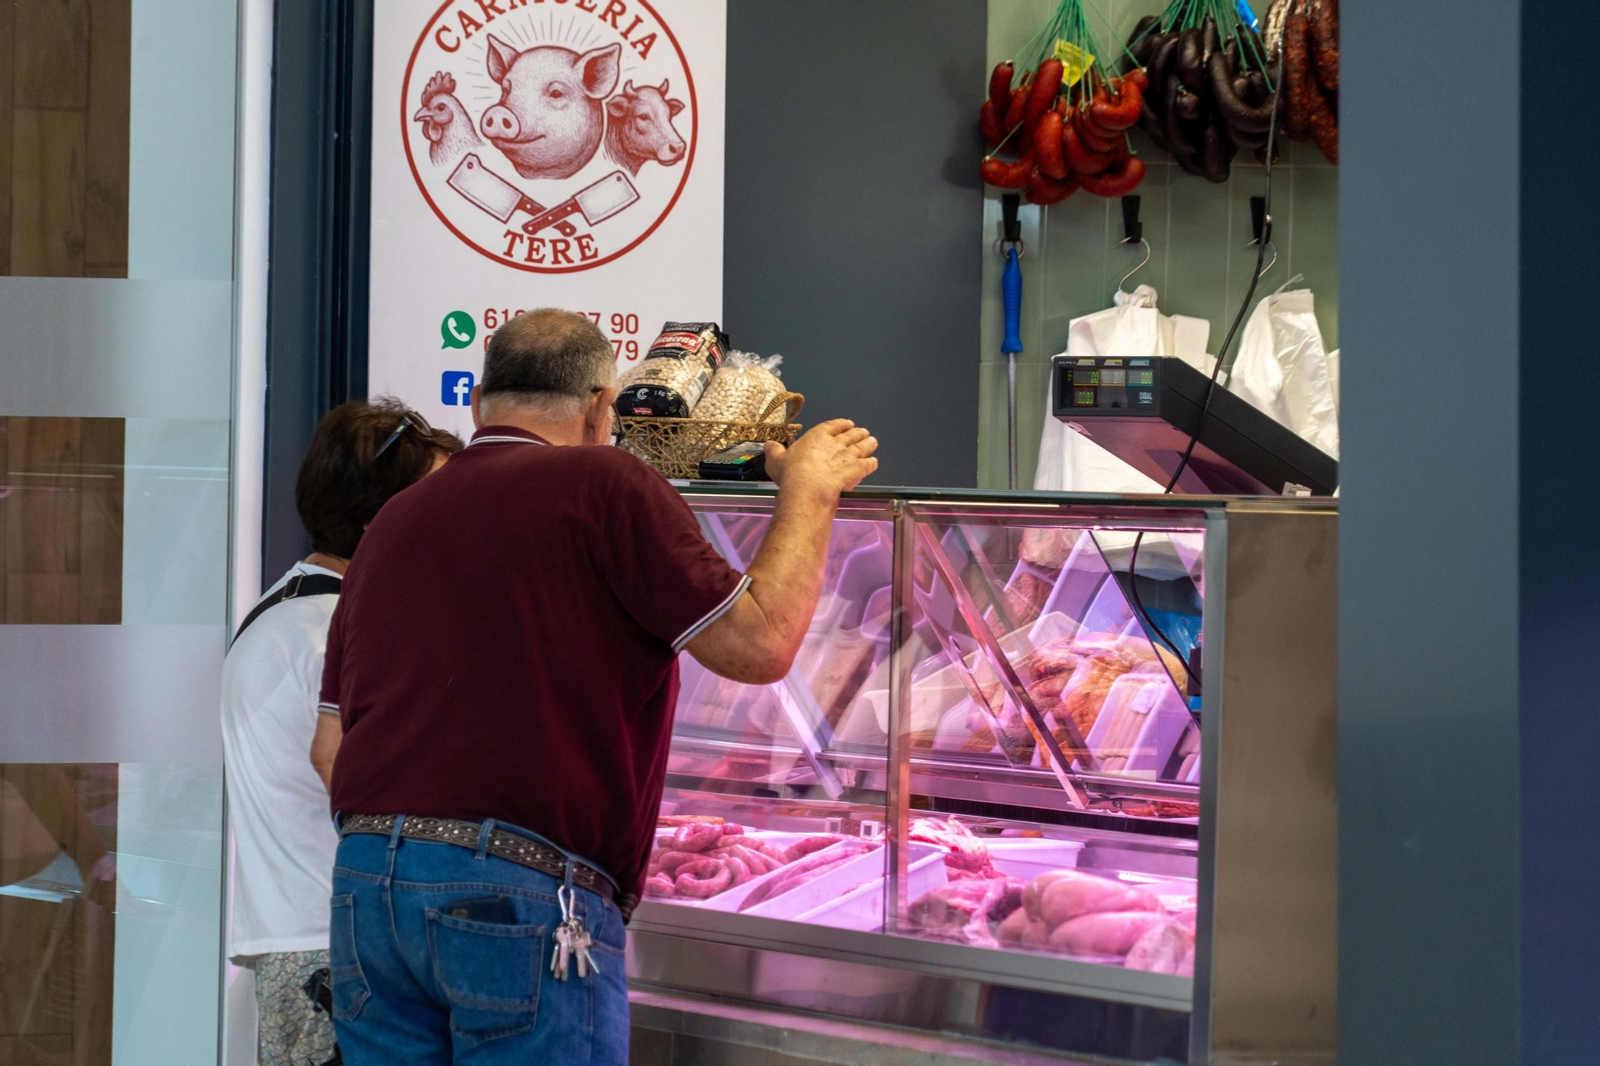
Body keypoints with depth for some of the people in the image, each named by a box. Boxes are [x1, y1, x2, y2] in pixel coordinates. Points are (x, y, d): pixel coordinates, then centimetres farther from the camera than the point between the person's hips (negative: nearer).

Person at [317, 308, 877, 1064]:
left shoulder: (393, 521, 18)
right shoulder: (605, 486, -3)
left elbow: (329, 740, 20)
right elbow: (759, 645, -4)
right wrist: (808, 492, 9)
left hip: (361, 886, 7)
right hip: (527, 891, -6)